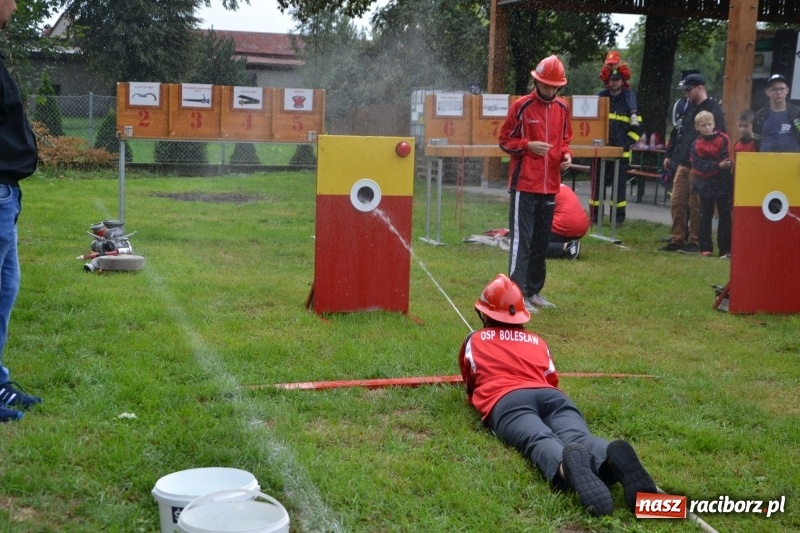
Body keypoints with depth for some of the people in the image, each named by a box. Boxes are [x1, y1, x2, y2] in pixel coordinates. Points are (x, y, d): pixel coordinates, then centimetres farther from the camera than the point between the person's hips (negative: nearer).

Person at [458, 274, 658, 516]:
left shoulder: (474, 341, 31)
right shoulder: (538, 341, 36)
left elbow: (470, 387, 41)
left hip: (507, 400, -3)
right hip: (550, 395, 3)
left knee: (540, 441, -31)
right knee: (579, 438, -24)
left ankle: (565, 465, -68)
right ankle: (612, 457, -61)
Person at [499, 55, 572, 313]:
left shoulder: (562, 108, 10)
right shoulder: (521, 106, -6)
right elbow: (505, 140, -2)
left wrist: (566, 154, -1)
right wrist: (528, 145, -18)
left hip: (550, 186, 6)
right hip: (524, 185, -6)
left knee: (542, 241, 13)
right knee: (521, 240, -7)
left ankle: (534, 291, 24)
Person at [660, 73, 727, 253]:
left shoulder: (713, 109, -9)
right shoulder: (689, 108, 17)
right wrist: (669, 155, 21)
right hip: (683, 164, 8)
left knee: (695, 205, -2)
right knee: (677, 203, 7)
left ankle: (696, 242, 7)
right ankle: (677, 240, 14)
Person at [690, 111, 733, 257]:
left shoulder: (723, 139, -3)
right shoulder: (696, 145, 2)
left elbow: (728, 161, -10)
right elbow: (698, 166, -10)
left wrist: (710, 166, -20)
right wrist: (718, 166, -20)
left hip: (723, 184, -2)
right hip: (705, 185, 2)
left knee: (724, 217, 2)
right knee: (705, 217, 6)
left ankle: (725, 249, 5)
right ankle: (706, 248, 12)